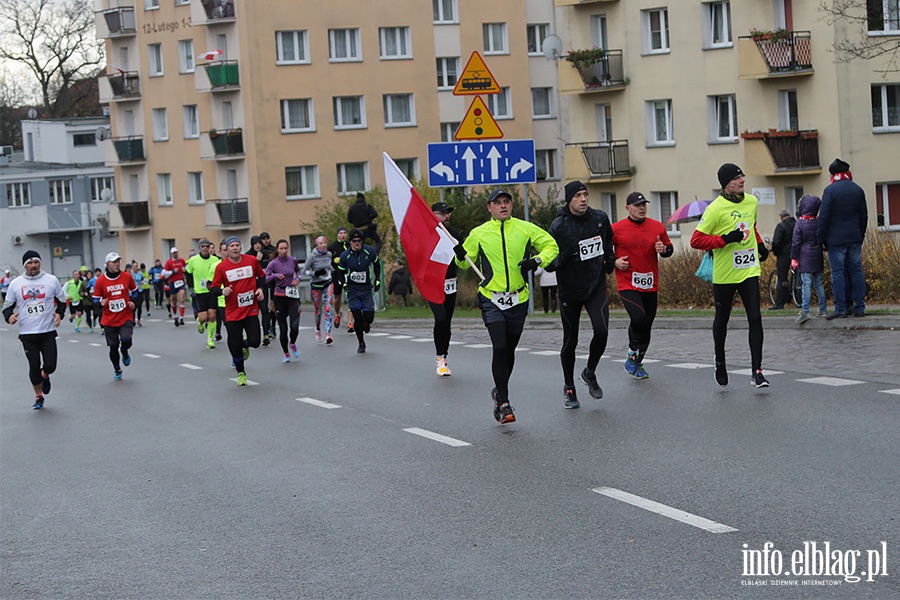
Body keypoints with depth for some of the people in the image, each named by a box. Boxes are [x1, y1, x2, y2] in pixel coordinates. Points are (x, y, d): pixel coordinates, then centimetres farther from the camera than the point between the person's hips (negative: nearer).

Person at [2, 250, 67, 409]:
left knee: (50, 365, -4)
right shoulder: (16, 283, 1)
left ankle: (45, 376, 34)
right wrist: (9, 316, -11)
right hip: (27, 333, 0)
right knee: (34, 366, 2)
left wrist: (59, 313, -5)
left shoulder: (51, 280, 0)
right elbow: (7, 305, 10)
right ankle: (38, 396, 23)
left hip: (48, 331, 0)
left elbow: (62, 300, 13)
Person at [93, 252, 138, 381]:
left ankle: (125, 353, 17)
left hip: (126, 317, 0)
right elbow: (96, 300, 2)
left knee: (126, 341, -21)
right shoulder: (100, 281, -6)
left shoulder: (127, 277, -3)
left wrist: (133, 302, -5)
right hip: (109, 320, 0)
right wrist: (101, 303, -20)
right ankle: (117, 370, 31)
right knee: (113, 347, 7)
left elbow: (135, 291, 13)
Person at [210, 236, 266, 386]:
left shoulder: (252, 260, -1)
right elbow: (213, 288, -1)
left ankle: (244, 345, 30)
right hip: (232, 312, -1)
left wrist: (260, 288, 0)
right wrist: (222, 291, -22)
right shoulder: (221, 267, -6)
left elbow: (261, 276, 17)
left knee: (254, 342, -10)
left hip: (251, 310, 1)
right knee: (235, 346, -1)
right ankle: (241, 373, 25)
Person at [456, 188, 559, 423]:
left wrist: (537, 260, -7)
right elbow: (466, 261, 12)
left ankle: (499, 391, 37)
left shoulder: (526, 229, 2)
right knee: (499, 348, -15)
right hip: (491, 300, -2)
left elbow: (551, 246, 10)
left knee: (509, 349, 14)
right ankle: (503, 403, -8)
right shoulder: (479, 233, 1)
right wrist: (460, 256, -11)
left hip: (518, 300, 2)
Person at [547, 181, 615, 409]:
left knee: (601, 331, -17)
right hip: (570, 291, -2)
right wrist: (563, 258, -31)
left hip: (597, 287, 2)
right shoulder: (559, 226, -13)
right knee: (570, 342, 5)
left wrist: (610, 260, 14)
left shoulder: (600, 218, 1)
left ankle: (590, 372, 11)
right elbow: (549, 262, -12)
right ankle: (569, 387, 26)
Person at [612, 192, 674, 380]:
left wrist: (664, 249, -6)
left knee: (647, 324, 11)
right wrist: (615, 261, -9)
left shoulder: (658, 227, 5)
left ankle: (638, 362, 30)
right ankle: (632, 352, 3)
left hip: (650, 285, 4)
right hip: (627, 284, -4)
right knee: (638, 317, -23)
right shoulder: (616, 229, -5)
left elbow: (669, 248, 16)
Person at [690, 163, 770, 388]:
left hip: (749, 270, 4)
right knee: (722, 320, 13)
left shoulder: (752, 202, 6)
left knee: (755, 319, -8)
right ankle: (720, 363, 35)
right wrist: (725, 239, -22)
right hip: (724, 274, -4)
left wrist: (760, 244, 13)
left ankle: (756, 371, -7)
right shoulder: (716, 208, -13)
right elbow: (696, 240, -14)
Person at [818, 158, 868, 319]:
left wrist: (821, 238, -4)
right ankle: (859, 307, 9)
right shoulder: (858, 190, 8)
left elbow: (824, 216, -11)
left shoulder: (830, 190, -8)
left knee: (837, 273, -3)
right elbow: (864, 216, 13)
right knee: (856, 272, 8)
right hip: (854, 239, 5)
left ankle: (840, 309, -4)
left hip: (836, 239, -5)